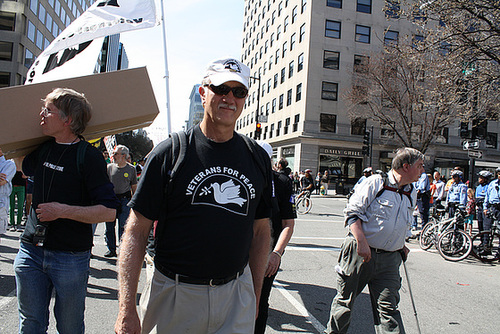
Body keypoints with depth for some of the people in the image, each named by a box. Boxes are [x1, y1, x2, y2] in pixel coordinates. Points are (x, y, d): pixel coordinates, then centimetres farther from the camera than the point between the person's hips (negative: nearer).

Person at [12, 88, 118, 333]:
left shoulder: (88, 156, -14)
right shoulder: (44, 148, 6)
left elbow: (108, 211, -19)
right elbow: (25, 167, 32)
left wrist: (63, 210, -21)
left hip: (70, 257, -6)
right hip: (31, 250, 6)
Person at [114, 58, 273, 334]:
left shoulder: (258, 158, 3)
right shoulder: (169, 153, -7)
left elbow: (261, 231, 9)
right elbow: (136, 231, -7)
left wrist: (255, 297, 10)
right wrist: (127, 309, -12)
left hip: (236, 295, 3)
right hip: (174, 295, -2)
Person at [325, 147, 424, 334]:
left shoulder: (412, 193, 12)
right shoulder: (375, 183, -9)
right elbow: (352, 212, -13)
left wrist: (401, 246, 16)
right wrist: (362, 242, -21)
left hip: (389, 259, 5)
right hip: (360, 253, -5)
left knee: (388, 308, 2)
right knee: (345, 300, 9)